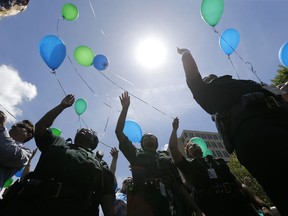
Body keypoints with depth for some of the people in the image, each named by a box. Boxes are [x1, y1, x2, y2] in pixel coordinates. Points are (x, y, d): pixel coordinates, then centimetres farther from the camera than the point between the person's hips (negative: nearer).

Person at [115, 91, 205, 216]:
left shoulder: (167, 160, 23)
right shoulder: (136, 154, 17)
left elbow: (179, 186, 18)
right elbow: (119, 132, 10)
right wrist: (125, 108, 9)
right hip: (141, 205, -2)